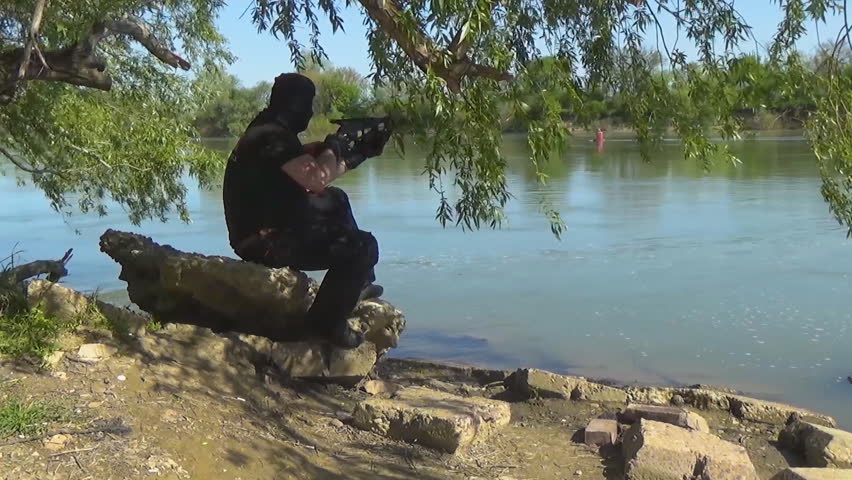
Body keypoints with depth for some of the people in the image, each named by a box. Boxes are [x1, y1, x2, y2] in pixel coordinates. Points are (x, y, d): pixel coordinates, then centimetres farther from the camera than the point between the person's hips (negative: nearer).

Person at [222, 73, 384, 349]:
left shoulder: (267, 127, 9)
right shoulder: (273, 136, -22)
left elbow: (305, 161, 20)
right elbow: (317, 180, -28)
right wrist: (334, 146, -10)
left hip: (270, 225, 11)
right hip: (264, 241, -11)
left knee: (336, 200, 27)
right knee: (363, 247, -14)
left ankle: (359, 283, 32)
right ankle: (325, 323, -6)